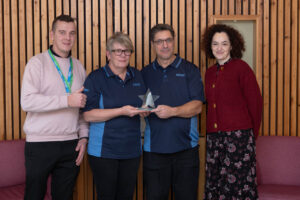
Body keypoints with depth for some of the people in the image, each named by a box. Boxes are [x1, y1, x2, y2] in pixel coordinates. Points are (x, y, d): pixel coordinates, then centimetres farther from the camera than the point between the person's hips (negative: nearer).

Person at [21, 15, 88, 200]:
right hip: (40, 144, -4)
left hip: (71, 145, 4)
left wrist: (84, 136, 5)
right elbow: (27, 101, -17)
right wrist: (67, 100, -21)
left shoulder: (78, 66, 12)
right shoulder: (38, 62, -4)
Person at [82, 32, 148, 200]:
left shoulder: (138, 76, 11)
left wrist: (145, 110, -1)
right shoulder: (96, 78, -4)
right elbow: (88, 115, -12)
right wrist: (121, 111, -20)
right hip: (104, 151, -4)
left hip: (132, 149, 4)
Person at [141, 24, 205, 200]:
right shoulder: (145, 73, 12)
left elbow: (197, 106, -4)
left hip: (186, 147, -1)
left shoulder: (189, 70, 5)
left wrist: (172, 111, -19)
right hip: (154, 148, 1)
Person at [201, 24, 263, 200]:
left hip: (238, 134, -6)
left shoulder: (241, 68, -5)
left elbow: (255, 102, -3)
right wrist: (213, 131, 11)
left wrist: (252, 133, 2)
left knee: (236, 184, -2)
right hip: (214, 136, 6)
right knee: (214, 183, 8)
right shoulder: (210, 73, 13)